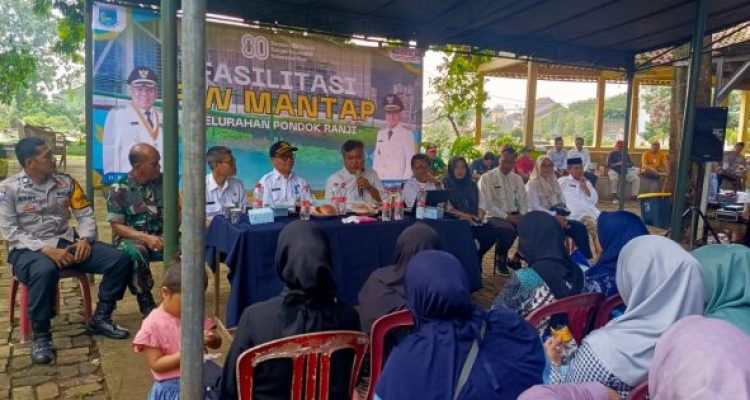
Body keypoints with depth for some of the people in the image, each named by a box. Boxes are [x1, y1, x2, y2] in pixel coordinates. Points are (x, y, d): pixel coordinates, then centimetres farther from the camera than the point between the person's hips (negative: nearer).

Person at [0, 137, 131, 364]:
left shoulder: (66, 182, 6)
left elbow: (86, 215, 8)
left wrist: (85, 239, -13)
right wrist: (46, 249, -23)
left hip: (66, 242, 5)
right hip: (28, 249, -5)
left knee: (119, 259, -14)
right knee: (45, 270, -42)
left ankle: (100, 319, 2)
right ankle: (40, 335, -18)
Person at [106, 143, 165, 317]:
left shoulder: (163, 181, 4)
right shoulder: (119, 189, -6)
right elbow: (117, 226, -7)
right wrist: (145, 237, -21)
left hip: (161, 237, 3)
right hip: (131, 238, -3)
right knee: (136, 253, -39)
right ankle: (147, 304, -17)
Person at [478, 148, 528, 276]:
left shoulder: (517, 179, 14)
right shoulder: (487, 178, -4)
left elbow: (524, 202, 11)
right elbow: (488, 204, -12)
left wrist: (521, 215, -10)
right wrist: (506, 216, -19)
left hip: (514, 215, 5)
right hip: (495, 216, -5)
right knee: (508, 230, -36)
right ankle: (500, 261, -8)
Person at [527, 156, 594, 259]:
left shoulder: (554, 182, 18)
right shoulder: (532, 184, -2)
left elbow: (562, 203, 13)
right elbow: (535, 207, -13)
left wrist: (561, 216, -9)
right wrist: (554, 215, -22)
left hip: (557, 217, 6)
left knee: (580, 228, -21)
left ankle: (587, 259, -17)